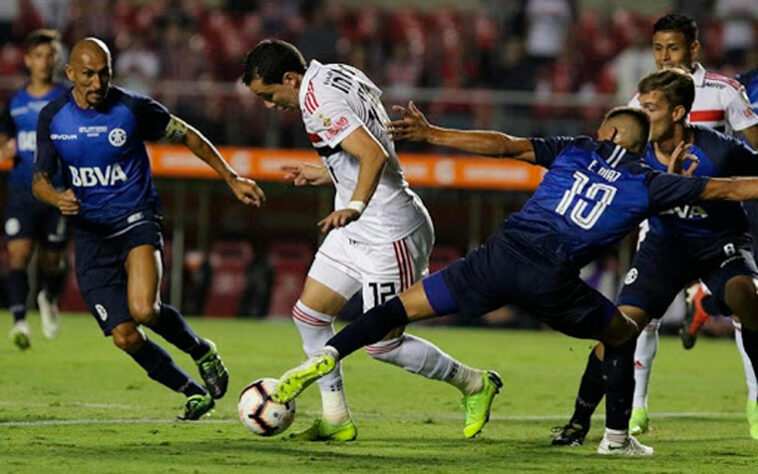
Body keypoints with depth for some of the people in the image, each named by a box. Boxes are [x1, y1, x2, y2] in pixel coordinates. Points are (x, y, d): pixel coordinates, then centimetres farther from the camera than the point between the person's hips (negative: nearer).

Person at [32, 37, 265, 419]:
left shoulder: (133, 108, -9)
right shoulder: (52, 118, -1)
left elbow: (186, 136, 5)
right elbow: (40, 179, 5)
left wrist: (232, 179, 5)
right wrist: (57, 198, -19)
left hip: (136, 220, -3)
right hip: (90, 234, 3)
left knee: (144, 310, -29)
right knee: (125, 337, -6)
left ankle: (202, 351, 2)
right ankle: (192, 393, 16)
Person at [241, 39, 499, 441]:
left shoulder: (319, 100, -21)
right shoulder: (337, 75, 8)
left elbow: (374, 154, -33)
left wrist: (355, 206, -42)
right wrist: (324, 173, 25)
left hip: (388, 235, -10)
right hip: (354, 232, 10)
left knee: (382, 344, -1)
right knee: (309, 314, 7)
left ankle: (475, 384, 17)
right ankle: (336, 420, 14)